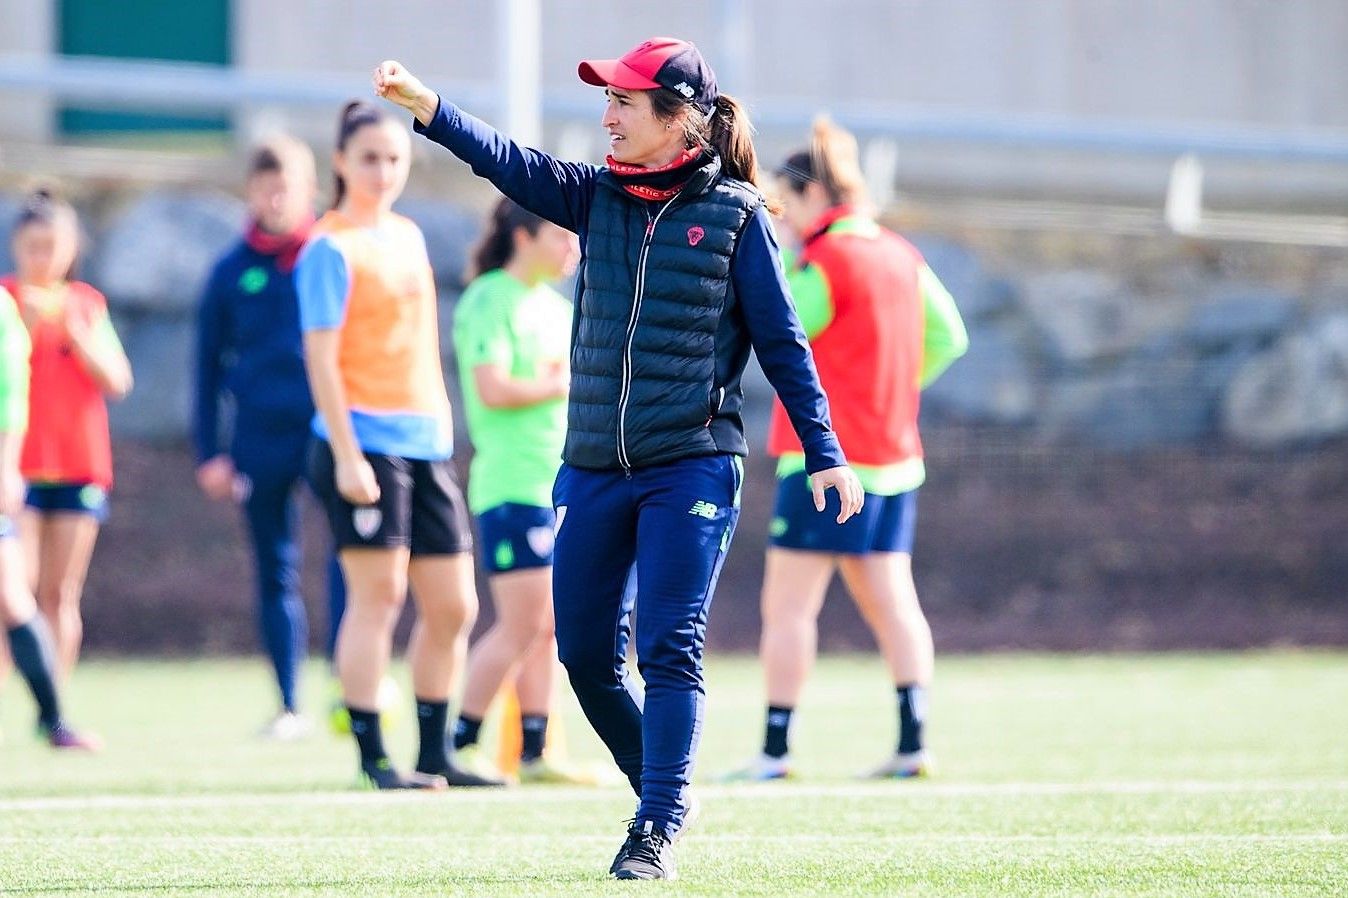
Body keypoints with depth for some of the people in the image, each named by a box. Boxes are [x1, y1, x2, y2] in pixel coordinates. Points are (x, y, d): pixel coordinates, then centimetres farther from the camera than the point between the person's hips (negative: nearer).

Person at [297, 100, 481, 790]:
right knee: (378, 593, -8)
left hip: (425, 445, 8)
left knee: (452, 606, 7)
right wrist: (347, 458, -19)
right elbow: (322, 359, -12)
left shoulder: (408, 237, 16)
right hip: (366, 442, -8)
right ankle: (372, 757, -4)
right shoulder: (332, 249, -7)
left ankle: (434, 756, 15)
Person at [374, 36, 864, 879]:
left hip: (691, 467, -5)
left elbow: (782, 342, 0)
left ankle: (659, 828, -5)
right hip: (594, 465, 5)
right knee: (585, 652, 6)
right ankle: (663, 792, 24)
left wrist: (825, 454, -2)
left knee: (670, 649, -9)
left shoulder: (734, 214, -3)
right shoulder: (598, 197, 8)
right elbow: (508, 161, -7)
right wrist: (427, 107, -23)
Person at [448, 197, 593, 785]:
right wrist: (562, 386, -8)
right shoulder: (488, 303, -9)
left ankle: (534, 753, 10)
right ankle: (459, 746, -3)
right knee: (522, 625, -10)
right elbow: (493, 389, -19)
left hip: (564, 486, 9)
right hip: (513, 486, -9)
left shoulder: (556, 307, 17)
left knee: (548, 627, 7)